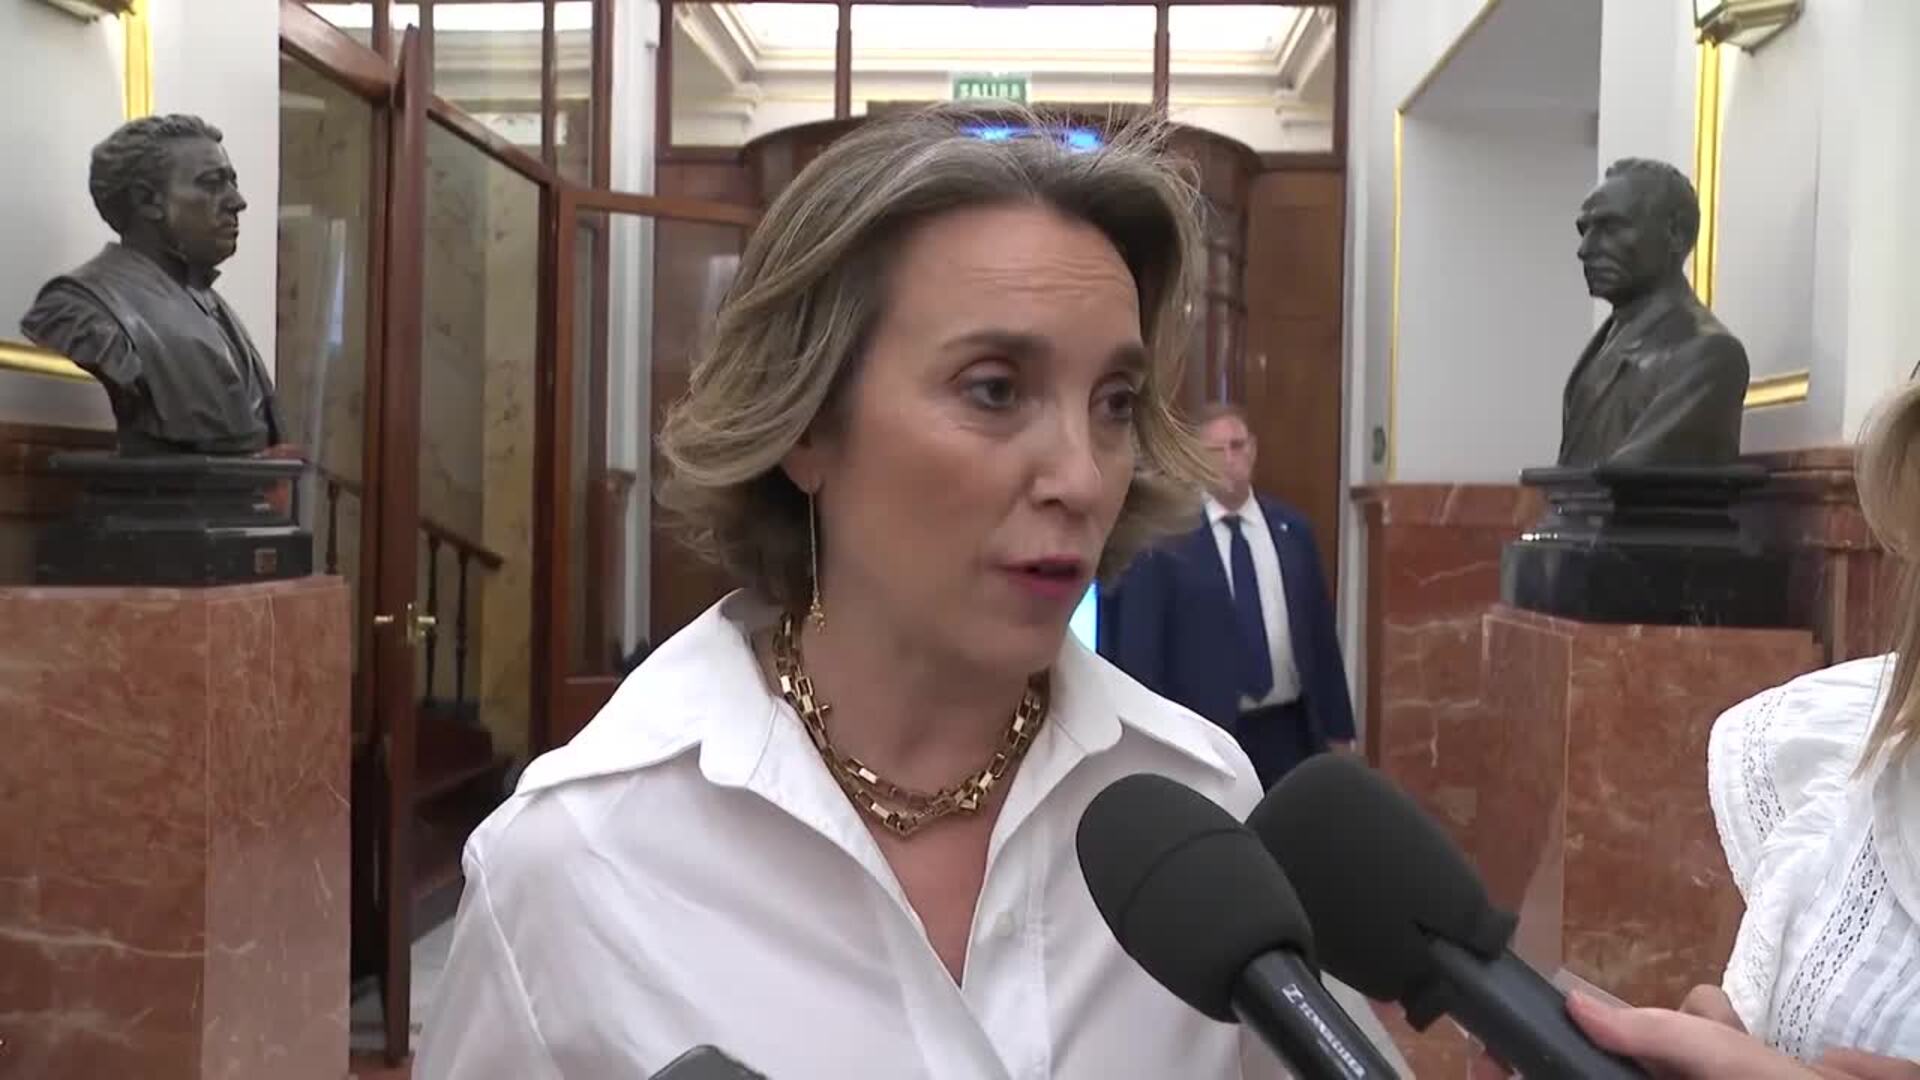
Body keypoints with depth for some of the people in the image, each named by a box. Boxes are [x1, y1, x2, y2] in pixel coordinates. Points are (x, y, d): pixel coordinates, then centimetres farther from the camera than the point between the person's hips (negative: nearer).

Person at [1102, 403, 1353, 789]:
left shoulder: (1292, 529, 7)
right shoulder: (1166, 537, -7)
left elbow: (1320, 631, 11)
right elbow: (1139, 646, -6)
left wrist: (1338, 727, 11)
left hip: (1289, 729, 4)